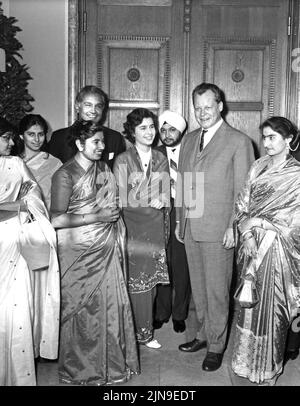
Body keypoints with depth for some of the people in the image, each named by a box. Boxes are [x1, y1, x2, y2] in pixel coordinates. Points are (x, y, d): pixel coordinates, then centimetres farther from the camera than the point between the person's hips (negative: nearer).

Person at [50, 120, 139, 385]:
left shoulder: (104, 169, 9)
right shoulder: (65, 174, -11)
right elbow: (56, 219, -18)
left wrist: (114, 217, 4)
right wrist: (97, 217, -16)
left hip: (107, 248, 6)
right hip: (80, 252, -5)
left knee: (111, 303, 8)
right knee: (83, 307, 6)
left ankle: (112, 361, 27)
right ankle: (82, 369, 25)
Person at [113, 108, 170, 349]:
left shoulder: (161, 159, 10)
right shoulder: (123, 161, -4)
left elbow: (165, 198, 13)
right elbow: (122, 200, -6)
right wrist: (150, 202, -6)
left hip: (155, 227, 4)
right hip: (132, 227, -4)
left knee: (151, 279, 7)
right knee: (137, 281, -3)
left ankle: (143, 328, 20)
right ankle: (143, 332, 10)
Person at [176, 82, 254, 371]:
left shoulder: (239, 142, -5)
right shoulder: (188, 140, 13)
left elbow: (242, 191, -6)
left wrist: (234, 228, -11)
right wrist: (179, 220, 13)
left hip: (218, 230, -5)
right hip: (190, 229, 6)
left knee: (217, 291, 4)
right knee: (197, 288, 15)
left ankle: (216, 345, 19)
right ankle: (201, 334, 31)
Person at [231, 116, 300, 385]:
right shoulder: (258, 166, 8)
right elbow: (243, 203, 6)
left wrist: (255, 222, -8)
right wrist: (247, 234, -8)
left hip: (275, 246, -4)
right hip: (251, 242, 5)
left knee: (269, 305, 3)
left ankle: (267, 370, 22)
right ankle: (249, 360, 32)